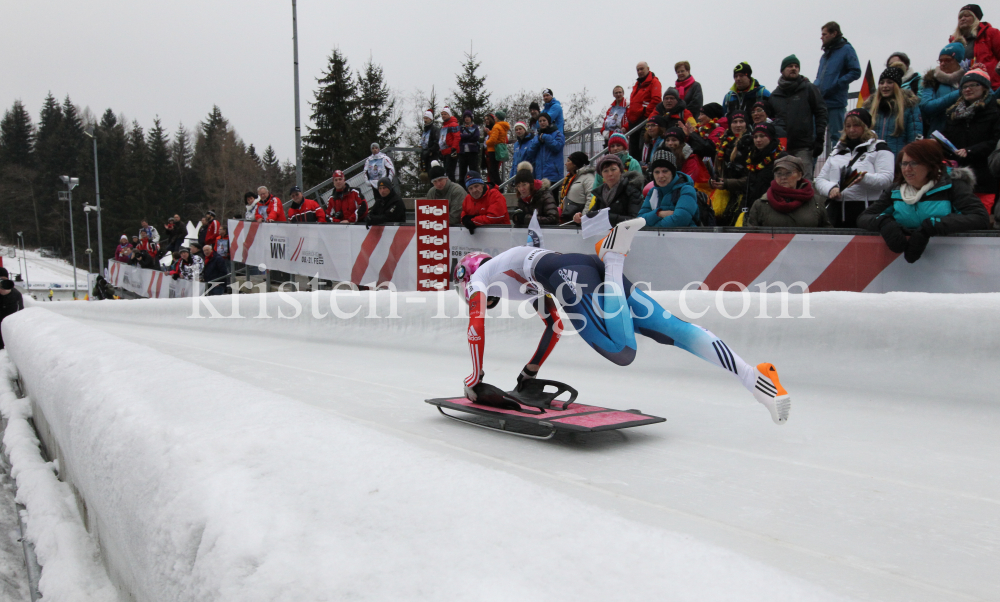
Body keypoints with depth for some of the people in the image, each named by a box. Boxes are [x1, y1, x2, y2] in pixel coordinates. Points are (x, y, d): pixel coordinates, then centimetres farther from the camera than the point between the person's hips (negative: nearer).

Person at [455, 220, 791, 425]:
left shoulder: (478, 278, 24)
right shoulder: (531, 284, 43)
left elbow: (476, 327, 9)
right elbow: (555, 326, 45)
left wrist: (476, 380, 16)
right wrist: (531, 372, 49)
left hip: (565, 273, -7)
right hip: (594, 269, 7)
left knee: (623, 352, -25)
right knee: (673, 328, -7)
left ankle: (613, 255, -27)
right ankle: (754, 377, -20)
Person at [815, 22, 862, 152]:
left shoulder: (846, 49, -4)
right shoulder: (826, 52, 18)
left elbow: (856, 72, -11)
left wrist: (836, 84, -17)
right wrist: (815, 85, 8)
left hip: (835, 102, -7)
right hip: (820, 101, 7)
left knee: (835, 136, -2)